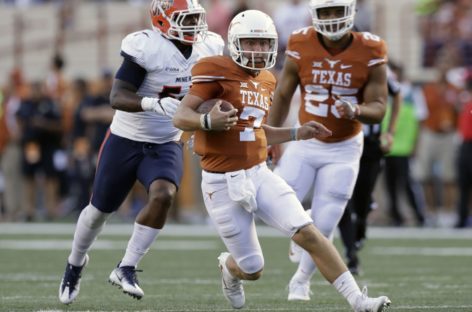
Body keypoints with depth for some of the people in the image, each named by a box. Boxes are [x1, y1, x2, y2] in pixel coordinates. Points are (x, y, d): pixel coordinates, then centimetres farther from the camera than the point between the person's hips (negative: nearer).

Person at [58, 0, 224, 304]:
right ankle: (76, 262, 40)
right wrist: (154, 104, -42)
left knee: (163, 196, -25)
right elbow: (117, 97, -27)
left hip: (166, 145, 3)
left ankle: (126, 269, -13)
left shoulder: (208, 49, -5)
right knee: (100, 210, 11)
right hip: (126, 141, -3)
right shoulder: (147, 48, -22)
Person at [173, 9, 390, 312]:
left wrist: (297, 133, 17)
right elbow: (181, 117, -17)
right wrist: (208, 121, -37)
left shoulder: (266, 80, 12)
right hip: (223, 184, -5)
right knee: (252, 269, 3)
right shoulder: (217, 71, -12)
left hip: (259, 174, 5)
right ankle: (229, 268, 41)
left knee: (308, 233, -14)